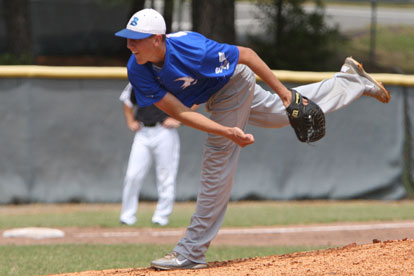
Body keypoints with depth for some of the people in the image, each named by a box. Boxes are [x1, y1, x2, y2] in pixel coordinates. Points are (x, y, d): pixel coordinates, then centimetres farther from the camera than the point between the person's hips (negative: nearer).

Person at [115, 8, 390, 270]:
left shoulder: (190, 50, -40)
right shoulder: (138, 71, -25)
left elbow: (246, 54, -26)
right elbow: (179, 112, -27)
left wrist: (281, 89, -20)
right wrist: (226, 131, -37)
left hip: (233, 84, -6)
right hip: (216, 96, 6)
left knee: (218, 162, -8)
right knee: (284, 114, 26)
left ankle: (191, 252, -1)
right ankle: (351, 82, 47)